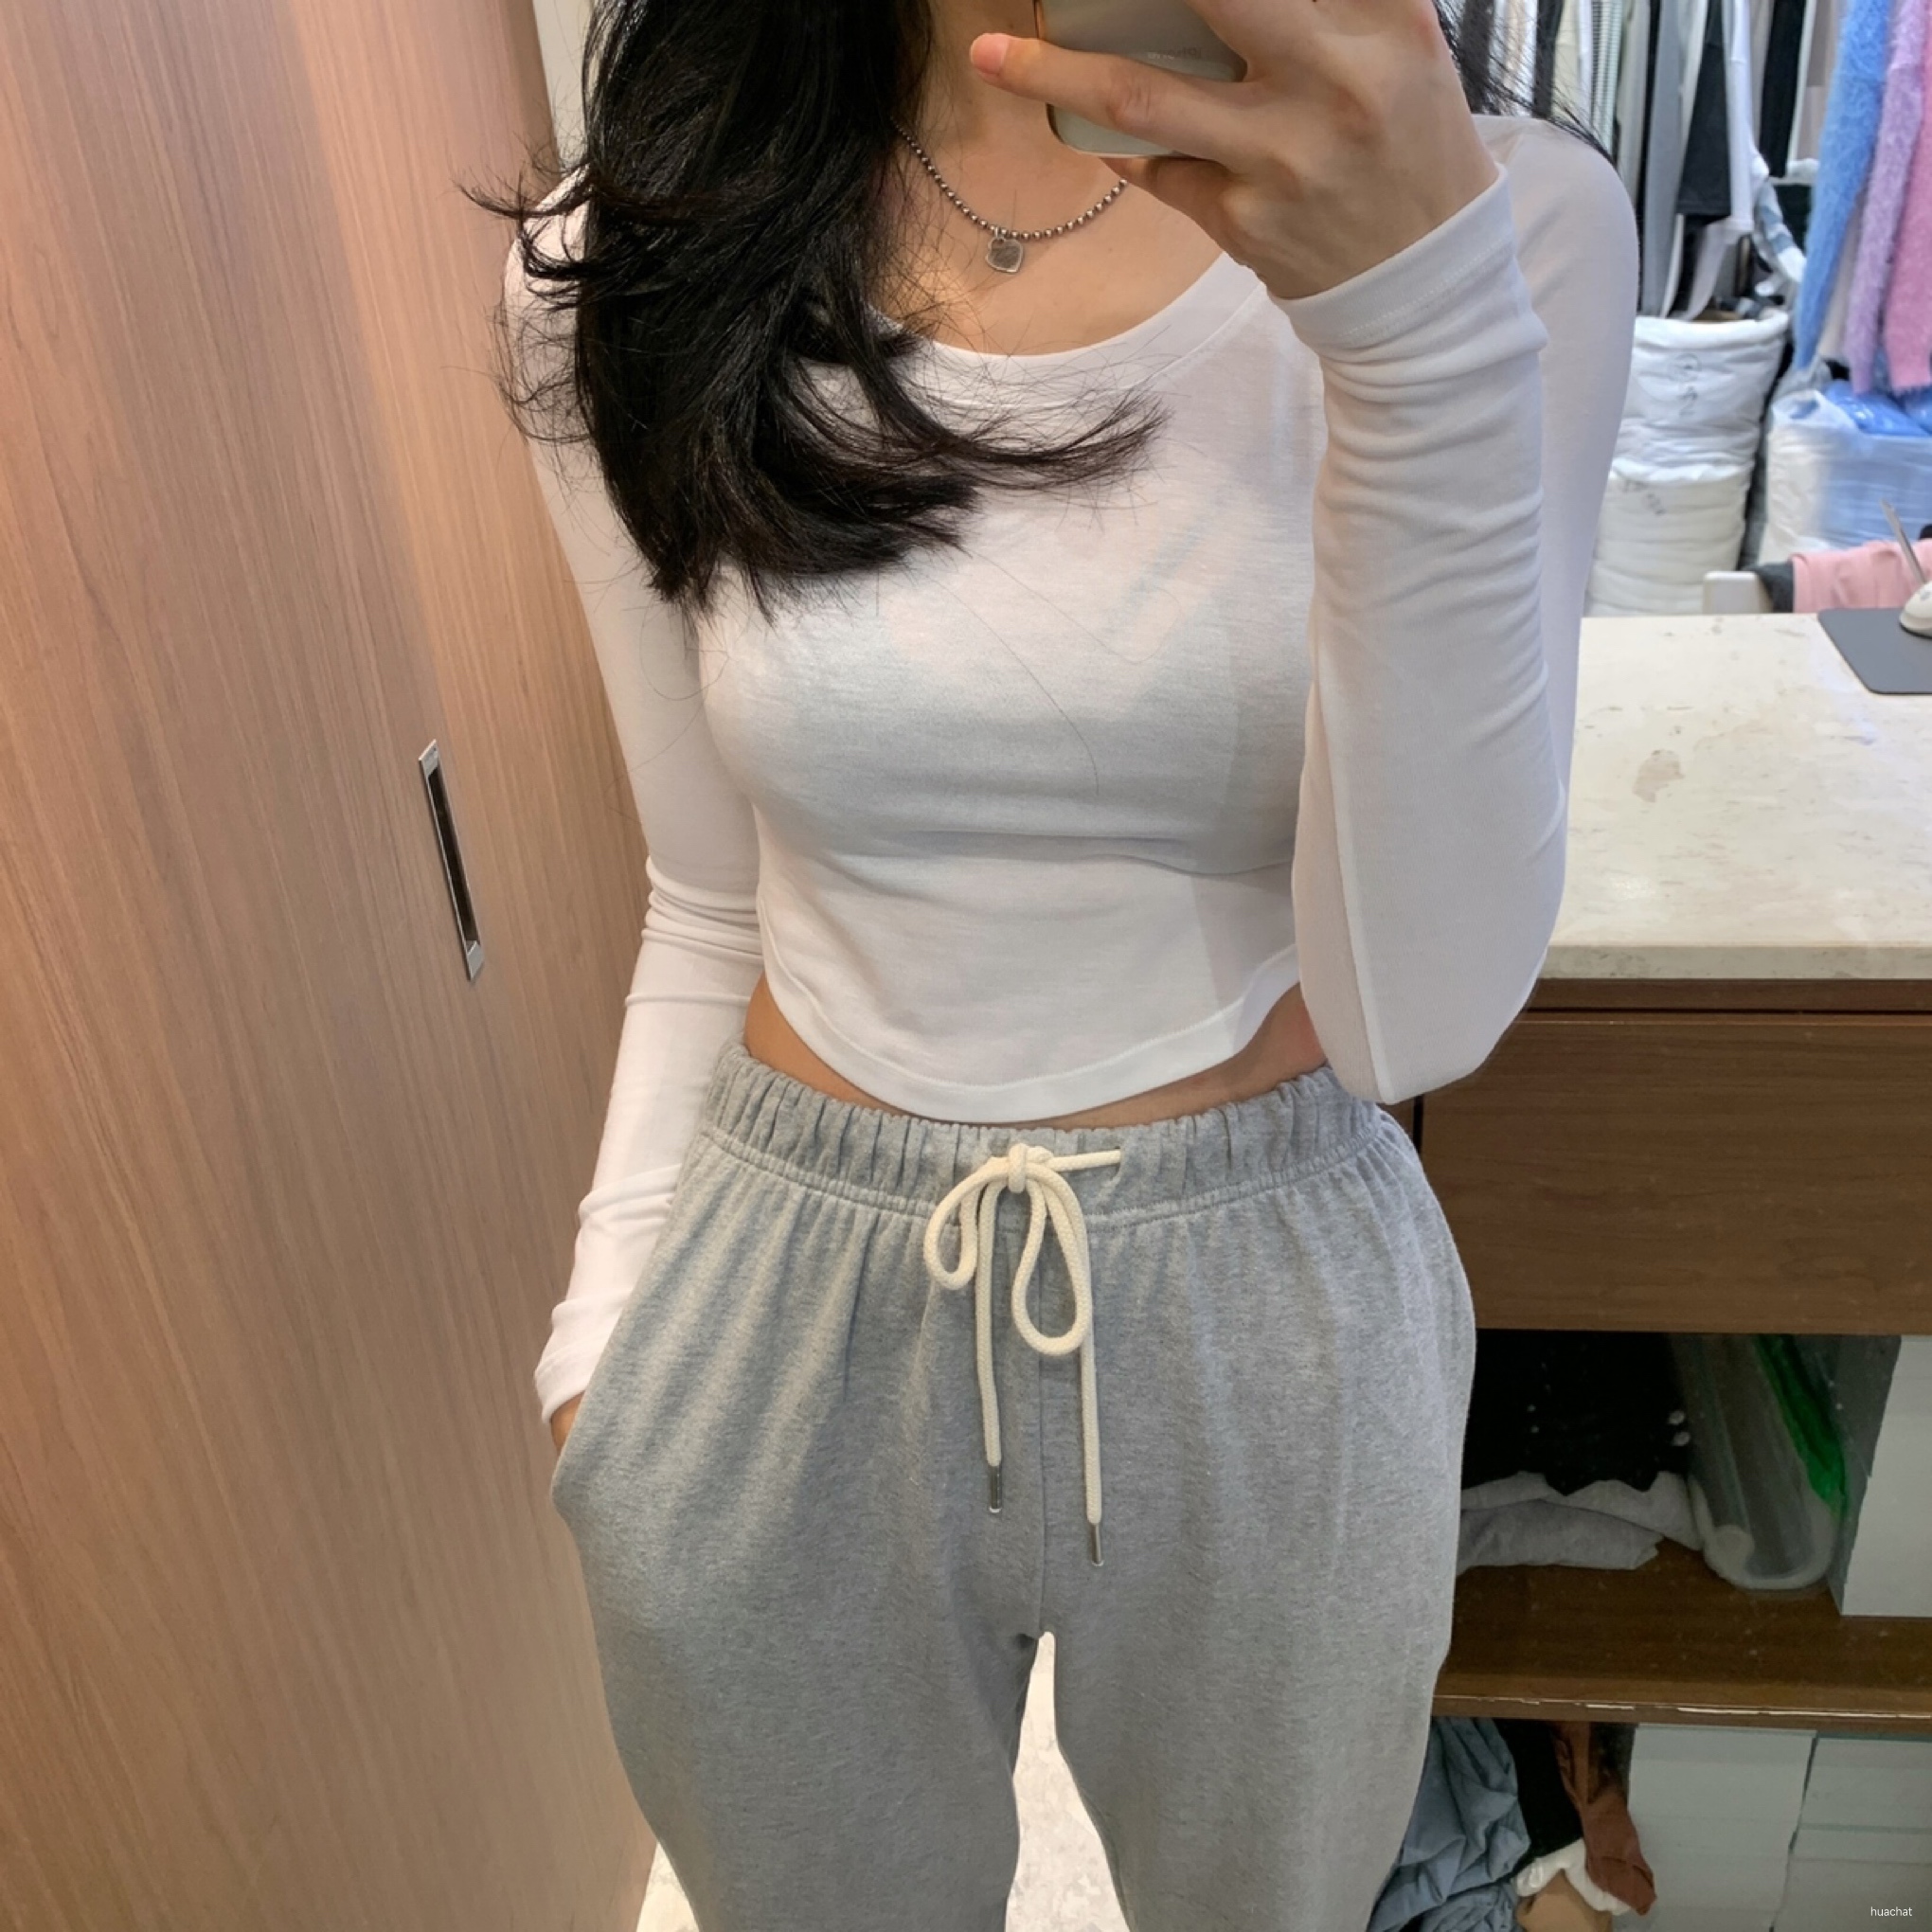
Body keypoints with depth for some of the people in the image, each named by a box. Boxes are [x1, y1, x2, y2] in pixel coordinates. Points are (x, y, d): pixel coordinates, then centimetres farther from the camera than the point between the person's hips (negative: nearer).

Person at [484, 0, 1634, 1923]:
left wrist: (1419, 303, -30)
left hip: (1268, 1334, 0)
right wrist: (606, 1331, -1)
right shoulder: (625, 271, -6)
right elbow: (714, 908, 3)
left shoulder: (1512, 211, -12)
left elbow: (1422, 1007, -20)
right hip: (782, 1330, 1)